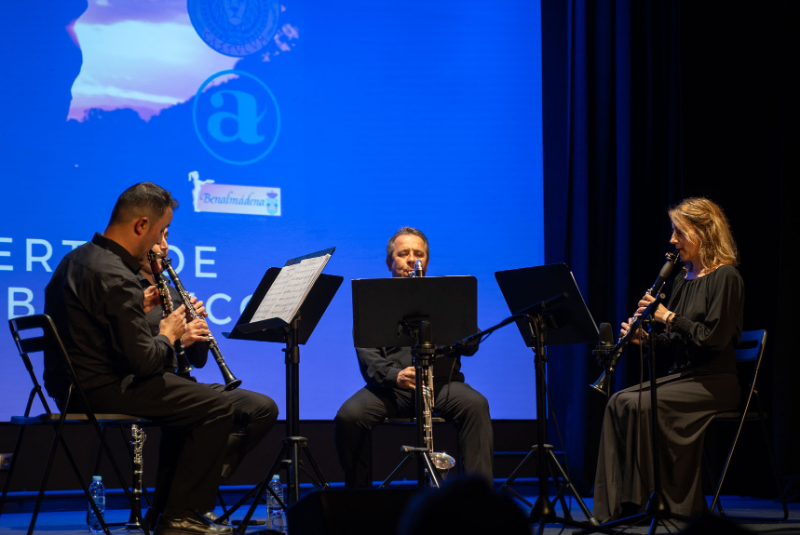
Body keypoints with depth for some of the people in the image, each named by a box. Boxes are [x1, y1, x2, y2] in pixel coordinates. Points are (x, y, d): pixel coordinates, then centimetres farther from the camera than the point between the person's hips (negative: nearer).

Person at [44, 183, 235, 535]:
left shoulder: (76, 258, 9)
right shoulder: (116, 278, -23)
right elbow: (144, 360, -24)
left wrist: (139, 307, 11)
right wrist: (168, 335, -4)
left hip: (69, 384, 11)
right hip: (100, 390, -11)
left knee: (188, 391, 28)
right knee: (217, 408, -10)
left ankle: (169, 501, 32)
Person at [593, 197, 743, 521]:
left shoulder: (725, 278, -10)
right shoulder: (683, 278, 16)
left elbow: (715, 339, -20)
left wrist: (668, 317, -16)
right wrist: (644, 337, -1)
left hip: (715, 382, -8)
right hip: (683, 376, 8)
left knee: (640, 404, -27)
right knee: (619, 402, -13)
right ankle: (618, 505, -16)